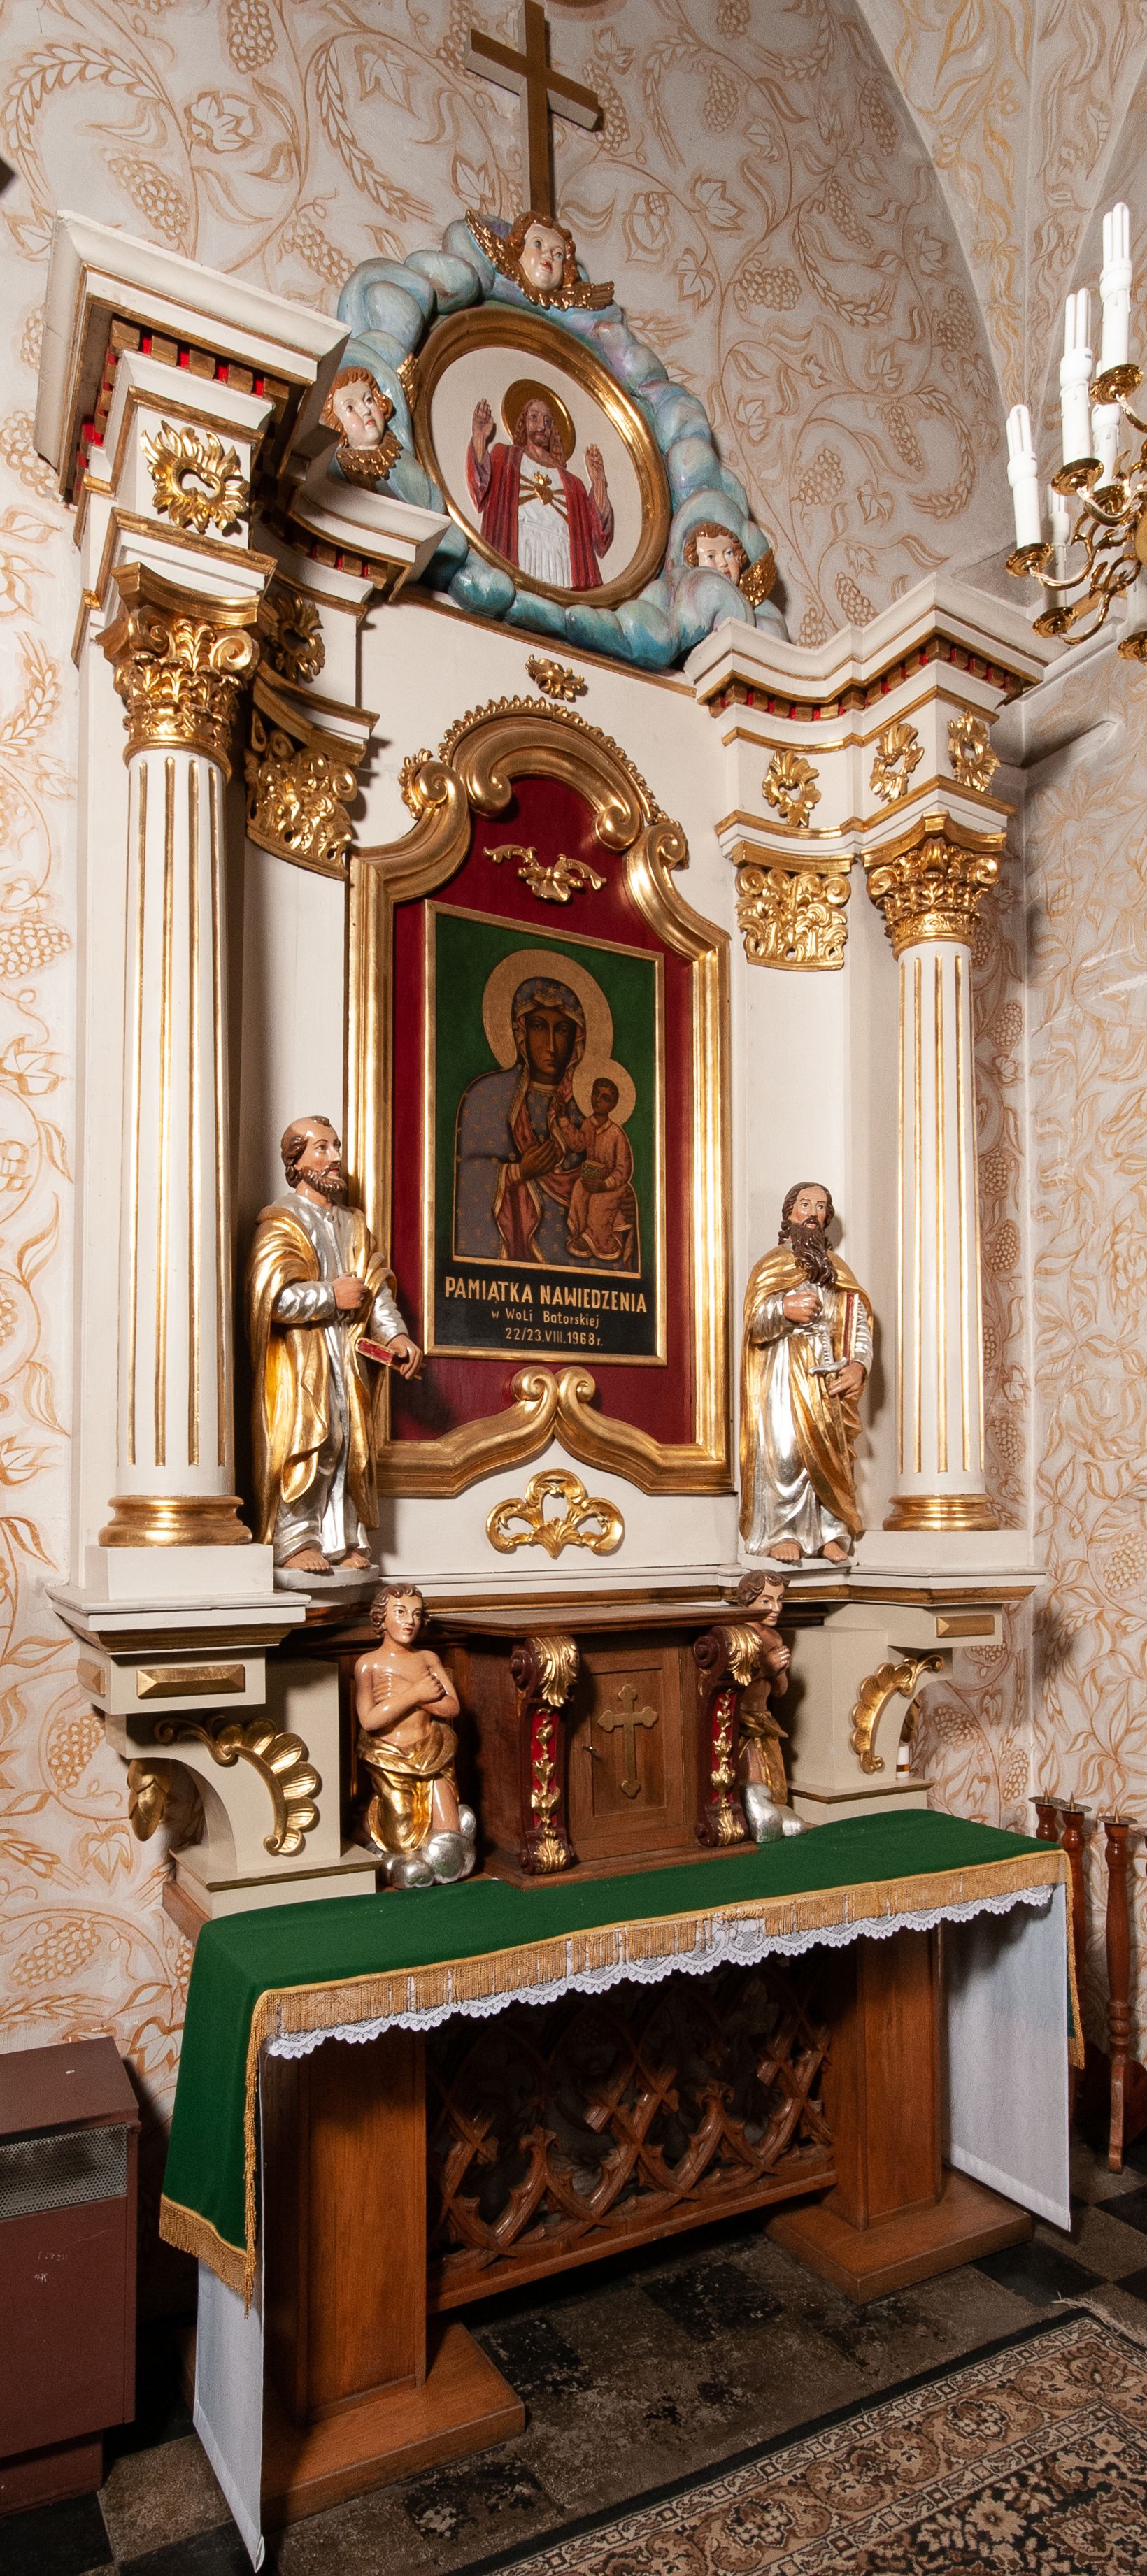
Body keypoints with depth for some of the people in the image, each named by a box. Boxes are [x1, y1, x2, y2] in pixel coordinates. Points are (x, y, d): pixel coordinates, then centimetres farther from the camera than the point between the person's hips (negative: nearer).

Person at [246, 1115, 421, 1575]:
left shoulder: (353, 1224, 16)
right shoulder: (280, 1224, -6)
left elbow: (377, 1287, 9)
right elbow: (272, 1296, -19)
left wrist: (395, 1334, -7)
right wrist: (332, 1295, -13)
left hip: (345, 1360, 6)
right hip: (298, 1360, -6)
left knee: (347, 1445, 6)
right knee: (302, 1445, -8)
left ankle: (344, 1540, 14)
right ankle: (295, 1542, -1)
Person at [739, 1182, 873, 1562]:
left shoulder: (837, 1270, 19)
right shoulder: (772, 1264, 11)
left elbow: (858, 1322, 8)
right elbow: (755, 1322, -2)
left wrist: (859, 1364, -9)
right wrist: (784, 1310, -22)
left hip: (828, 1374, 3)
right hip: (783, 1372, -3)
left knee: (830, 1452, -4)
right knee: (783, 1449, -14)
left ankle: (830, 1533, 1)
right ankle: (783, 1533, -10)